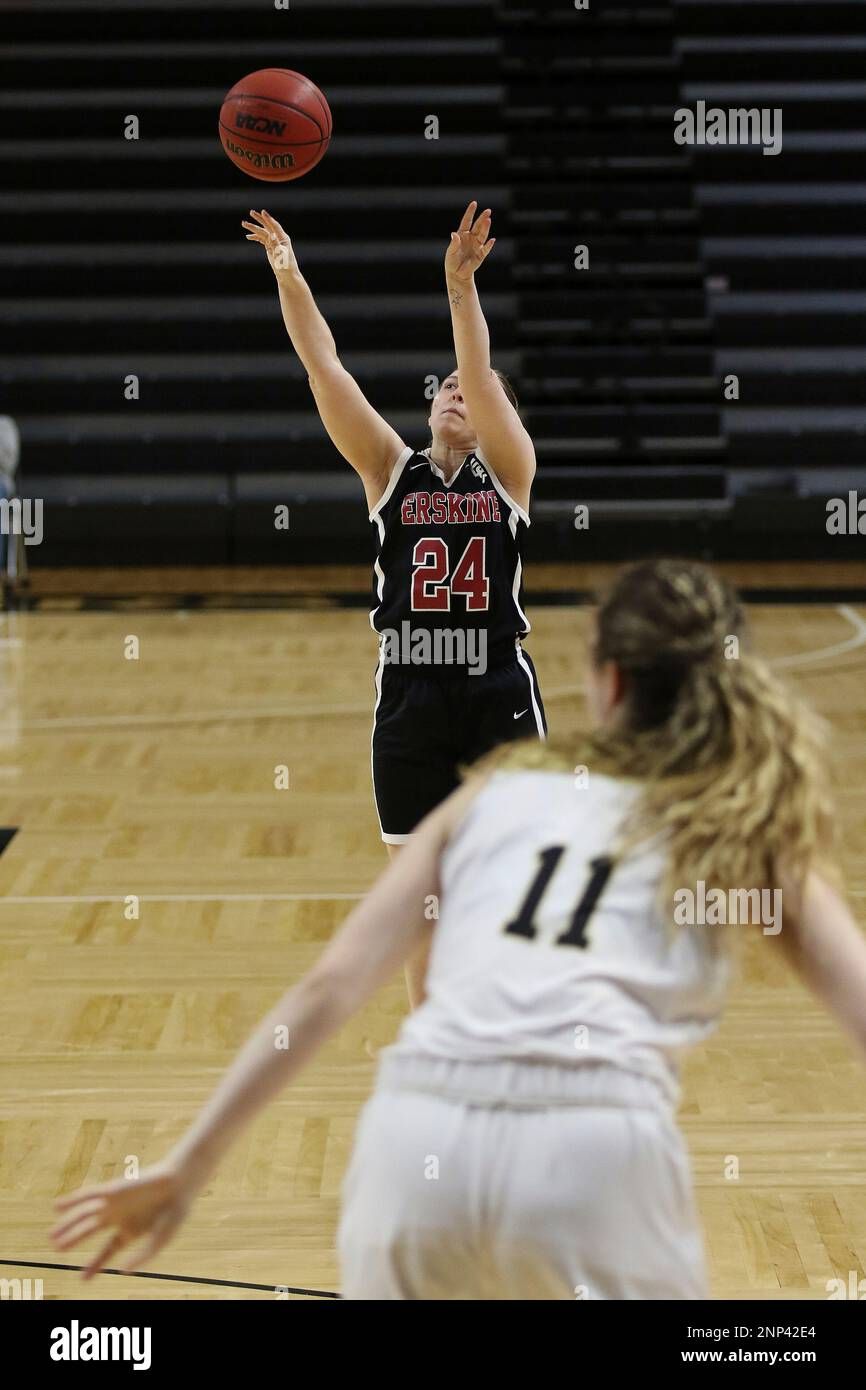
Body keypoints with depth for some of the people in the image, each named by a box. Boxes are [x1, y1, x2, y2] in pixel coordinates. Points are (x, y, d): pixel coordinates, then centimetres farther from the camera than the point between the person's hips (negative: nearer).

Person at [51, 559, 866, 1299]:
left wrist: (192, 1162, 19)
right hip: (594, 1143, -2)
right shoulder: (749, 830, 20)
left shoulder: (500, 788, 24)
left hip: (420, 1135, 2)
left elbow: (331, 985, 17)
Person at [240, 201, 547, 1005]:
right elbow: (324, 368, -3)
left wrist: (460, 287, -28)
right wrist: (288, 277, -13)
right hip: (410, 695, 2)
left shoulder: (508, 472, 2)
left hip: (499, 693, -2)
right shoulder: (391, 471, 6)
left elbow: (482, 374, -15)